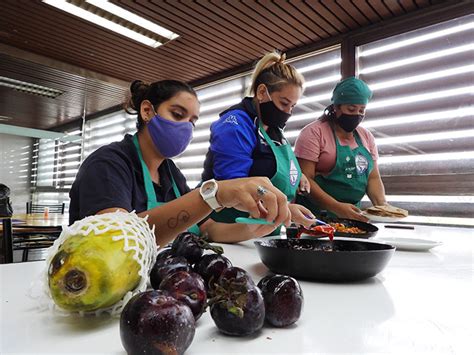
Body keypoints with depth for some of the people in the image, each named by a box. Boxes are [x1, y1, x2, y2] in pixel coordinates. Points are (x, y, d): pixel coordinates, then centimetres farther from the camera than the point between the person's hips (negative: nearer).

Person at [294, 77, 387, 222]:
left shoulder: (366, 136, 13)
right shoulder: (314, 132, -7)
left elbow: (373, 177, 13)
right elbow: (304, 178, -14)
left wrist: (381, 204, -5)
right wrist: (337, 207, -21)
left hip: (352, 214, 5)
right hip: (316, 213, -5)